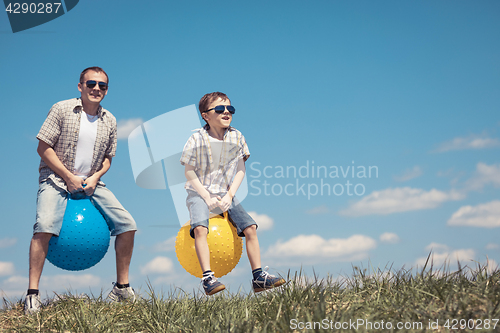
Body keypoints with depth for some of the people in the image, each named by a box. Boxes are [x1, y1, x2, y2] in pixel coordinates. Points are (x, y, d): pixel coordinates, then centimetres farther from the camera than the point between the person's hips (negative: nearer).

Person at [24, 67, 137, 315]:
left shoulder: (109, 121, 6)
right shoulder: (62, 109, -7)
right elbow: (43, 148, -8)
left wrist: (95, 177, -5)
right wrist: (69, 177, -13)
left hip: (91, 183, 5)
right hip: (56, 179, -4)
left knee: (127, 225, -7)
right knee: (45, 225, -30)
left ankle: (122, 287, 7)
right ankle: (32, 294, -21)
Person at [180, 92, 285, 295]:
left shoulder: (236, 137, 0)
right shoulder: (198, 139, -10)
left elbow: (240, 170, 4)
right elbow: (189, 171, -7)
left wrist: (229, 195, -8)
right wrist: (206, 197, -14)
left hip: (226, 195, 4)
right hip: (200, 193, -4)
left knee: (250, 227, -9)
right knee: (200, 228, -30)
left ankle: (258, 277, -2)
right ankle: (208, 278, -28)